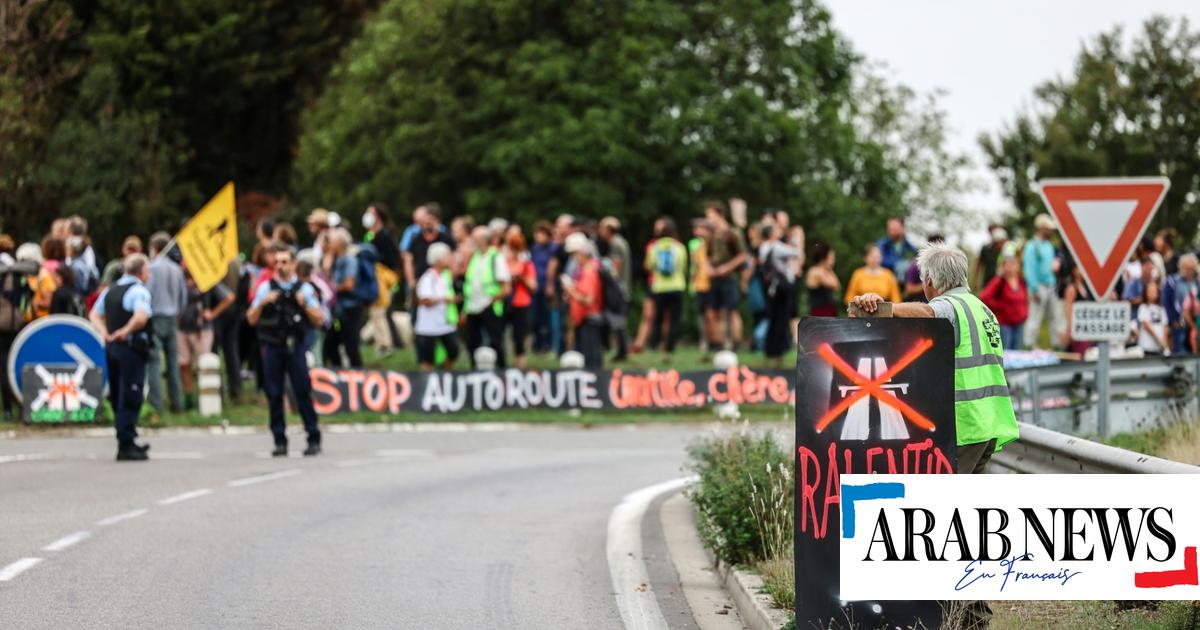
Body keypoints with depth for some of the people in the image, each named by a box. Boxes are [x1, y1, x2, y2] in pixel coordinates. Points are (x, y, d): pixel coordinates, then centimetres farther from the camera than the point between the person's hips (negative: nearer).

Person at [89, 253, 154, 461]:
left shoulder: (110, 290, 14)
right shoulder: (139, 291, -12)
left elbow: (95, 315, 19)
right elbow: (141, 317, -29)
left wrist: (105, 333, 6)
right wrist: (126, 331, -17)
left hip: (111, 347, 8)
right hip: (132, 348, -8)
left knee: (118, 396, 15)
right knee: (131, 398, -5)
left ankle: (128, 441, 24)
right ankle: (125, 446, -7)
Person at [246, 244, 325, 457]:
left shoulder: (304, 289, 6)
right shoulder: (266, 289, 8)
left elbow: (319, 320, 5)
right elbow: (251, 319, 8)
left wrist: (305, 305, -11)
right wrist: (262, 303, -8)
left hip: (295, 346, -1)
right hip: (272, 347, 1)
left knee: (303, 391, -6)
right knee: (274, 394, 0)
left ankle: (314, 439, 0)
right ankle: (280, 441, 6)